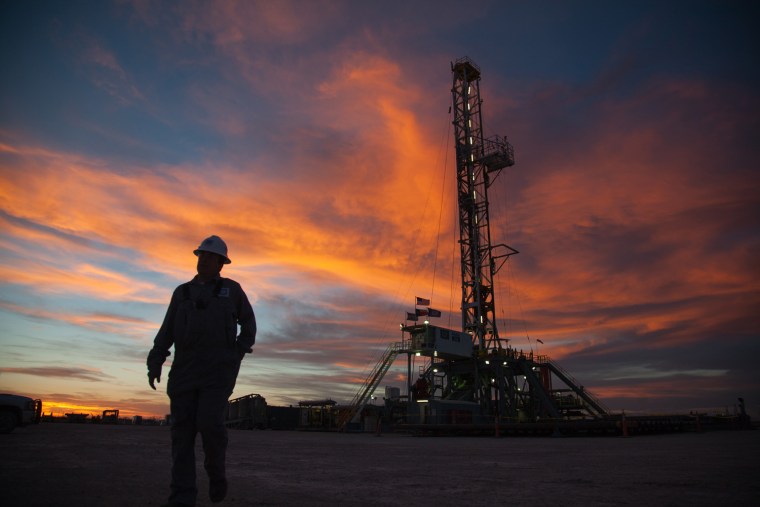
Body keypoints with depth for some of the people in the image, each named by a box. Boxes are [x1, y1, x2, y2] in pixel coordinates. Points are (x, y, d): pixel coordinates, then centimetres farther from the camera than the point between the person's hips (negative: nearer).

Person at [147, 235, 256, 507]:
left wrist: (239, 353, 0)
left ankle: (216, 469, 12)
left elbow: (248, 321, 14)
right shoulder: (183, 292, 14)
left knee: (209, 423, -18)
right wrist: (154, 363, -2)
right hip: (186, 368, 3)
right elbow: (167, 331, 9)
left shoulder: (232, 289, 8)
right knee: (183, 429, -4)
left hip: (219, 367, -3)